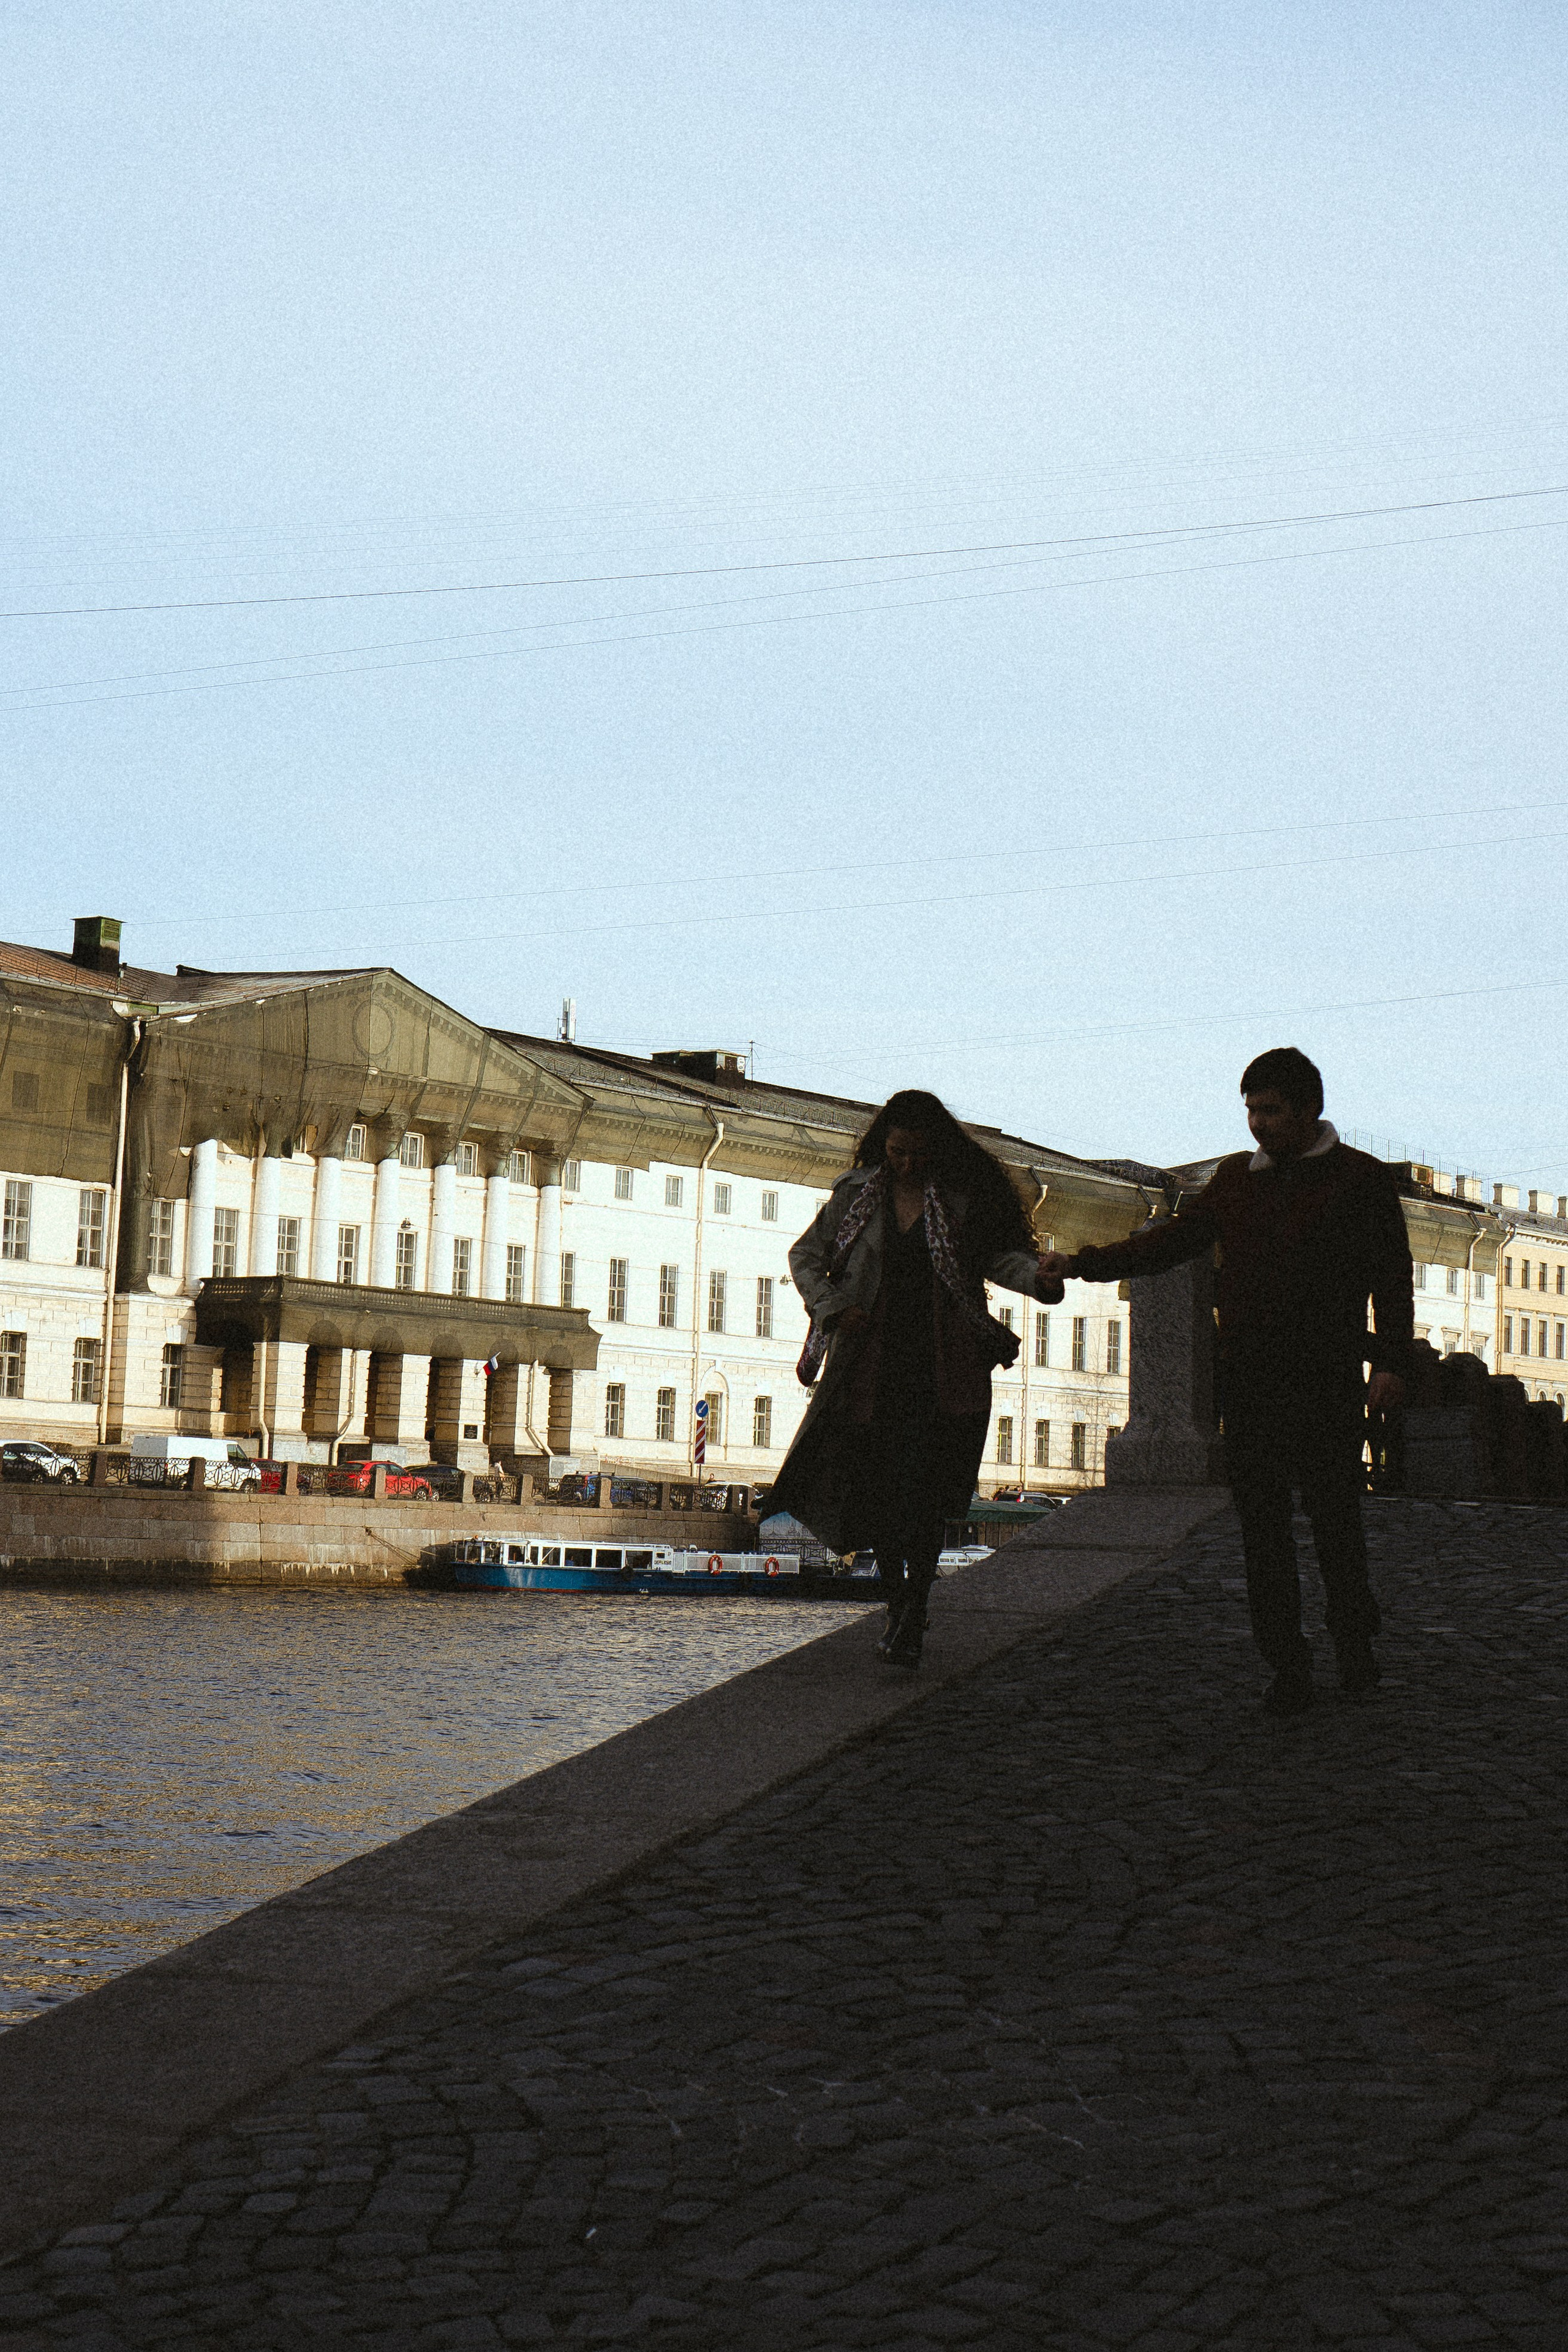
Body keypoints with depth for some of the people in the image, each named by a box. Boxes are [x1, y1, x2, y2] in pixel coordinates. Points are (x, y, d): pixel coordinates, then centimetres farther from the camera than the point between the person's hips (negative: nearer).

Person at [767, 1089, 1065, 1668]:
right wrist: (833, 1307, -3)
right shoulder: (856, 1194, 6)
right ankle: (899, 1605, 24)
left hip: (941, 1366, -3)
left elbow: (1001, 1255, 1)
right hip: (870, 1359, 3)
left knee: (923, 1489, -13)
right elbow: (805, 1256, 13)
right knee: (873, 1486, 7)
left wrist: (1036, 1274, -21)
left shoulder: (966, 1197, 1)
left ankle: (912, 1621, -13)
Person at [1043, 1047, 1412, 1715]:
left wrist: (1391, 1362, -12)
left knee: (1334, 1517, -1)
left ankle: (1355, 1646, 21)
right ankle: (1287, 1667, 7)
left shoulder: (1360, 1178, 2)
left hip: (1327, 1378, -4)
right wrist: (1087, 1264, 5)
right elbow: (1173, 1239, 16)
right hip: (1247, 1378, 4)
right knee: (1261, 1527, 1)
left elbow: (1391, 1277, -1)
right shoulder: (1236, 1179, 15)